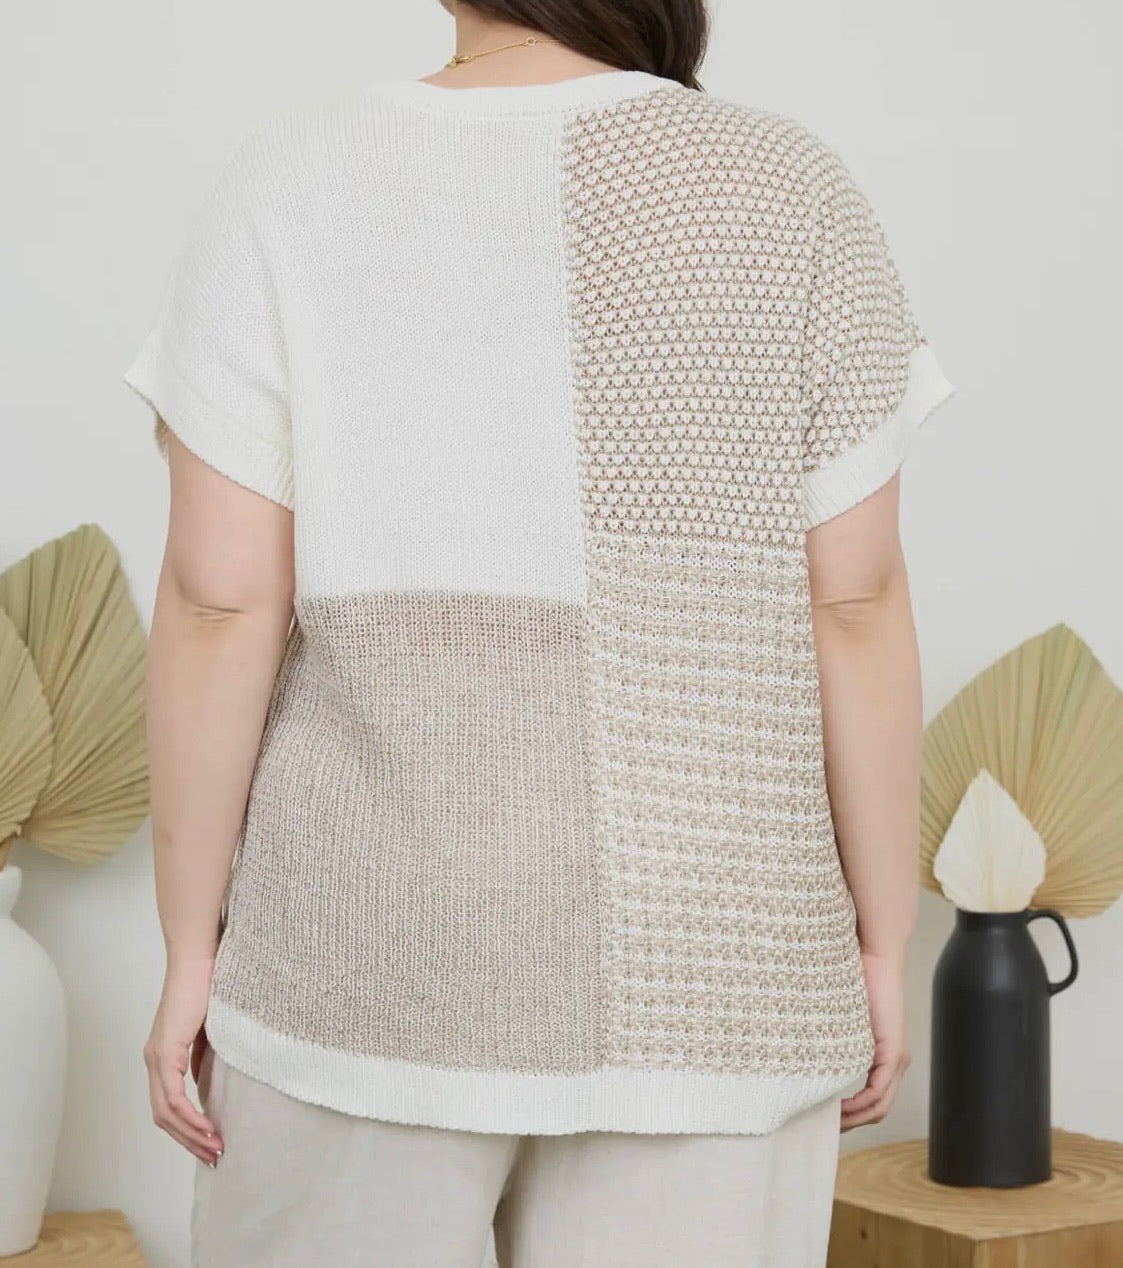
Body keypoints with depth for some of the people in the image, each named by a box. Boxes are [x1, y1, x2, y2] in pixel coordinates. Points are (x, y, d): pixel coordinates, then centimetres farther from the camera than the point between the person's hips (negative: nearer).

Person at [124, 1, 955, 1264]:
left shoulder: (292, 182, -6)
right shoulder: (791, 195, -5)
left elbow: (218, 602, -9)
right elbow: (855, 607, -6)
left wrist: (192, 951, 0)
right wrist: (882, 947, 3)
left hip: (379, 949, 0)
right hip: (699, 964, 1)